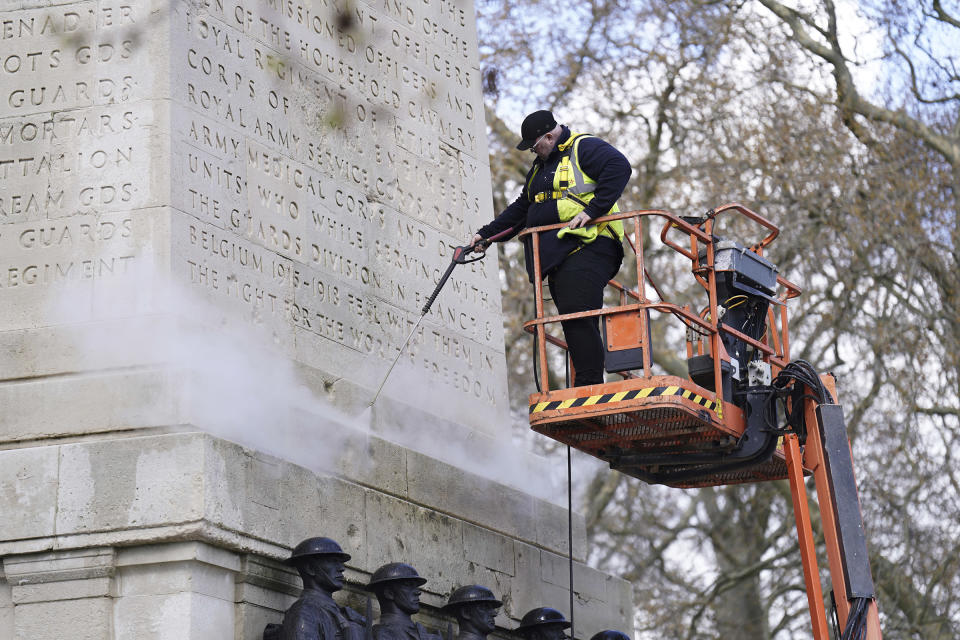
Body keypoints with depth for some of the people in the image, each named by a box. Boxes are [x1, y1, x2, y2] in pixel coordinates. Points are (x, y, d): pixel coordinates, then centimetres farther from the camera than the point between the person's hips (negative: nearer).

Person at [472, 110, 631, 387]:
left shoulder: (584, 148, -2)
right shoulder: (540, 167, 27)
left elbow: (619, 168, -18)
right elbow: (521, 209, 34)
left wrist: (592, 210, -22)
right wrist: (486, 234, 26)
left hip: (586, 247, -9)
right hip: (559, 255, 9)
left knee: (578, 318, -20)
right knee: (573, 324, 0)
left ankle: (590, 386, -23)